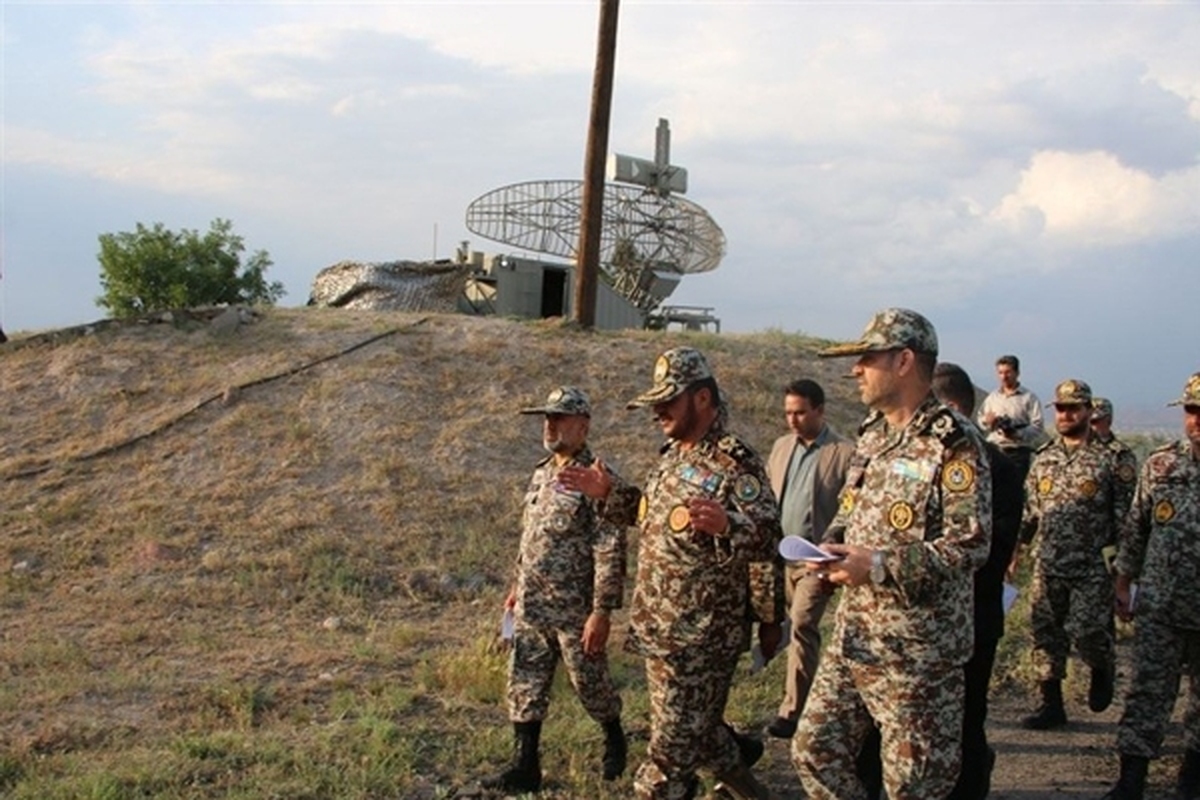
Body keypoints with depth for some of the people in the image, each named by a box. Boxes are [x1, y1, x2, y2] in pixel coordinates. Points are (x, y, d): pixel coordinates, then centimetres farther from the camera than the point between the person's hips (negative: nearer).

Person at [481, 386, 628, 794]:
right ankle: (526, 767, 17)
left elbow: (610, 552, -20)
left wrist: (602, 611, -22)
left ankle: (615, 741, 35)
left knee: (591, 683, 10)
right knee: (525, 686, 8)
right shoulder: (541, 473, 9)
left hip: (575, 610, -7)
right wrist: (518, 585, 19)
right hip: (531, 608, 7)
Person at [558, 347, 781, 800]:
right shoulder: (672, 455, 12)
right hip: (658, 628, 9)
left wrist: (725, 525, -43)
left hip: (701, 636, -9)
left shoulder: (735, 463, -17)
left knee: (673, 745, 0)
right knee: (698, 728, 21)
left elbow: (768, 538, -24)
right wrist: (609, 494, 16)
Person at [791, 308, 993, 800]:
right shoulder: (872, 436, 12)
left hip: (918, 652, -8)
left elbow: (970, 545, -21)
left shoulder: (955, 445, -15)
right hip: (852, 638, 8)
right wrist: (830, 547, 1)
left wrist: (880, 567, -25)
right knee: (815, 750, 13)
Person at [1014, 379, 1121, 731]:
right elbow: (1029, 509, 15)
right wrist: (1016, 545, 8)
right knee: (1045, 635, 6)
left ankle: (1102, 669, 23)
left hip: (1090, 568, -4)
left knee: (1088, 632, -10)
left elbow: (1124, 516, -3)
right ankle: (1051, 705, 18)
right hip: (1047, 566, 4)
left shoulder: (1107, 460, -4)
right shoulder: (1043, 457, 9)